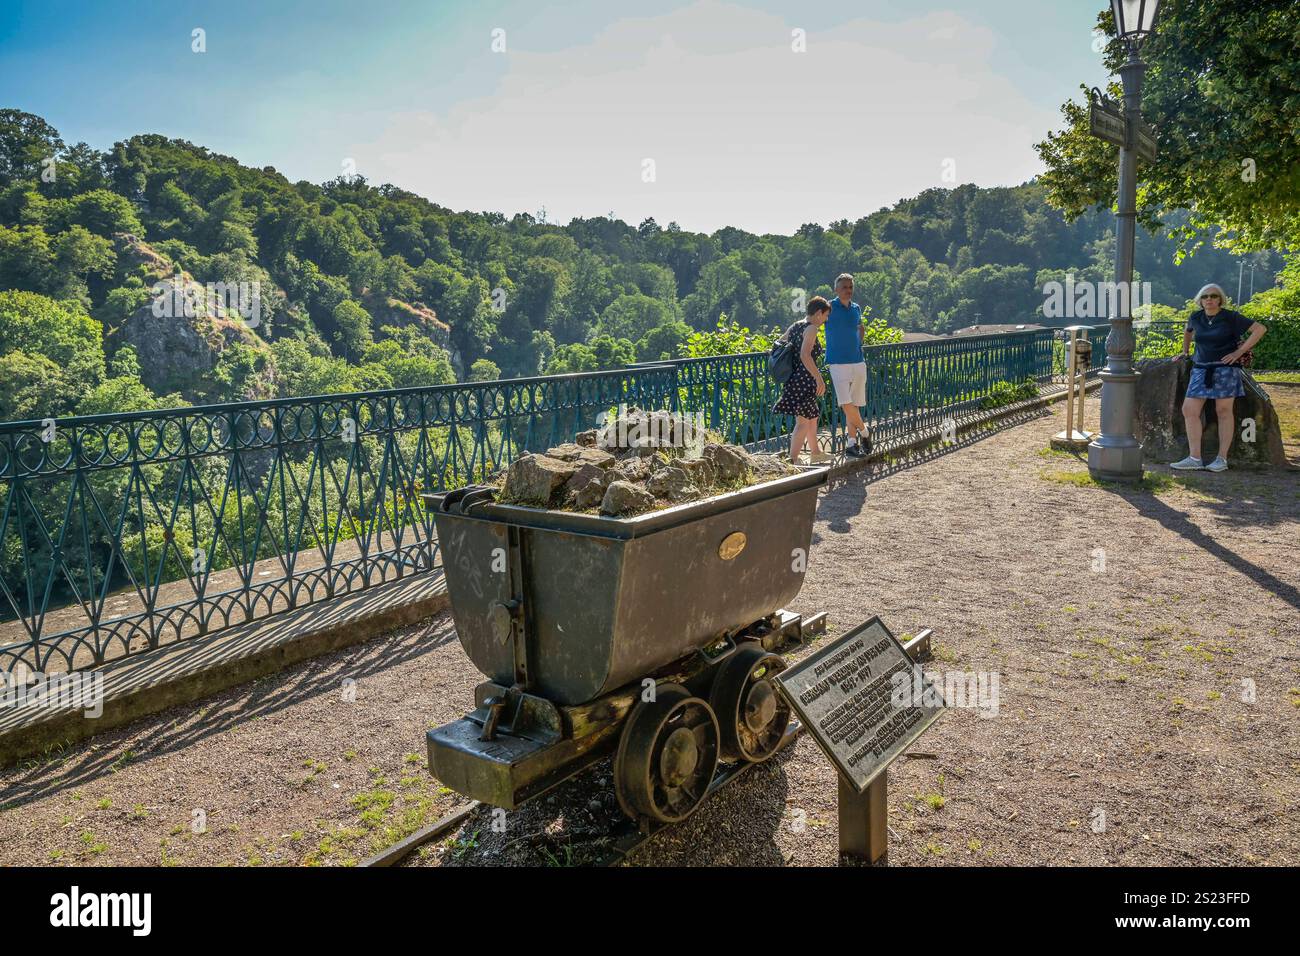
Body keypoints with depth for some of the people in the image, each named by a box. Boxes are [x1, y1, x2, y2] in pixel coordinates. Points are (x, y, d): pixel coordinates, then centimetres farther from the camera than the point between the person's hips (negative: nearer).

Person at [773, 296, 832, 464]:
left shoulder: (794, 326, 13)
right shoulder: (811, 328, -13)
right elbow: (805, 356, -25)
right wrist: (819, 379, -24)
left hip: (793, 379, 10)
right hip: (805, 380, -10)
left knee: (812, 415, 23)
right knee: (803, 422, -6)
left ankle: (815, 452, 37)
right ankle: (793, 461, -8)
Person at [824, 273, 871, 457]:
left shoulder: (856, 308, 11)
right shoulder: (830, 307, -5)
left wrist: (857, 345, 15)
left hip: (858, 362, 5)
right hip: (838, 364, -5)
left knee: (855, 404, 6)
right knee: (846, 404, -14)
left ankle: (851, 443, 14)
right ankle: (863, 432, 9)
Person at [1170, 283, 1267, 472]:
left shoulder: (1230, 317, -5)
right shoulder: (1195, 317, 8)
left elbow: (1260, 329, -6)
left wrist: (1240, 351, -9)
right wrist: (1185, 351, 25)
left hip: (1225, 369, -5)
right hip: (1201, 369, 5)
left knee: (1223, 412, 0)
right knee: (1189, 410, -5)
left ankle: (1222, 459, 5)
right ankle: (1194, 458, -1)